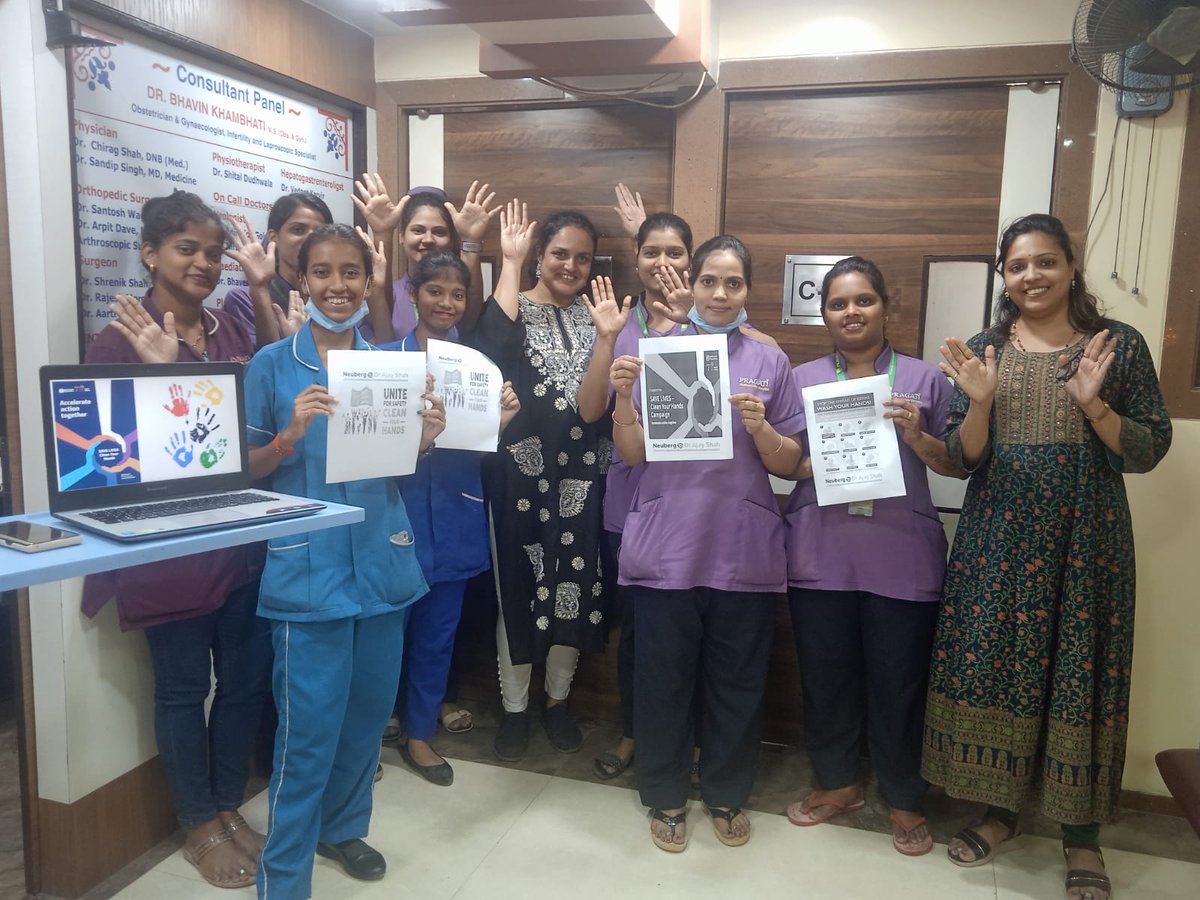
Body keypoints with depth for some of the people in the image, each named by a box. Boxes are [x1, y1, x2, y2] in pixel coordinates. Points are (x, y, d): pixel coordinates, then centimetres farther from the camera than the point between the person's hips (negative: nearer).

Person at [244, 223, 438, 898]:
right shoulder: (273, 364, -4)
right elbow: (246, 471, -3)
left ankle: (343, 825, 40)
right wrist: (291, 434, -21)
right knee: (309, 728, -2)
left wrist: (426, 436, -8)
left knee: (369, 711, 16)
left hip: (381, 560, 5)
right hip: (308, 568, -4)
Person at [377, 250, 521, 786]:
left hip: (454, 516, 3)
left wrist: (501, 421, -16)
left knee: (438, 630, 13)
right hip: (396, 509, -3)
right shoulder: (385, 357, -4)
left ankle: (419, 732, 32)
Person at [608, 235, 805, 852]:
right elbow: (632, 454, 0)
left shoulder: (770, 361, 5)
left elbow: (789, 465, 3)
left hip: (744, 549, 1)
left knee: (738, 680, 11)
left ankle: (727, 793, 33)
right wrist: (623, 395, -16)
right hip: (666, 545, -1)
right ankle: (665, 794, 29)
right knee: (663, 677, 8)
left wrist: (759, 425, -16)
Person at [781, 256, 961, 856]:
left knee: (899, 683, 7)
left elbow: (959, 465, 4)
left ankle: (903, 799, 29)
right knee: (825, 676, 12)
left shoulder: (924, 379, 5)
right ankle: (838, 782, 35)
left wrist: (917, 437, -13)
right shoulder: (802, 379, 8)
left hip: (902, 559, -1)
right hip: (820, 556, 2)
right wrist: (819, 463, -12)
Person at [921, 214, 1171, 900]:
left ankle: (1082, 833, 23)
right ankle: (1002, 809, 26)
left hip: (1087, 540, -1)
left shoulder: (1120, 344, 1)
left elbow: (1151, 450, -2)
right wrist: (981, 403, -16)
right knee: (993, 666, 6)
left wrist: (1094, 405, -18)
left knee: (1079, 674, 4)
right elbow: (964, 458, 1)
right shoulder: (983, 350, 4)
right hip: (998, 539, 2)